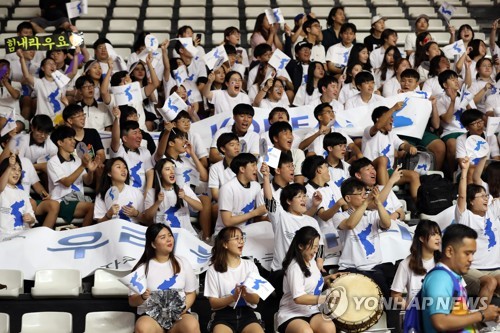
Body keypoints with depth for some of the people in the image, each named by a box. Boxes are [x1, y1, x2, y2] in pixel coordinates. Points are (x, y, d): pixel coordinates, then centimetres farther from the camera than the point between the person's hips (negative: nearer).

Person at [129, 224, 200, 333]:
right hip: (151, 315, -1)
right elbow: (132, 301, 6)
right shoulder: (142, 268, 3)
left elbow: (191, 293, 13)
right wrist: (142, 297, -17)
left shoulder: (183, 263, 10)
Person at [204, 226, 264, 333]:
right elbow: (213, 303, -1)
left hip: (246, 312, 2)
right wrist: (233, 297, -18)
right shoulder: (213, 270, 2)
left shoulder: (250, 265, 9)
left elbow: (256, 299, 5)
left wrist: (245, 295, -18)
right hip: (224, 314, -2)